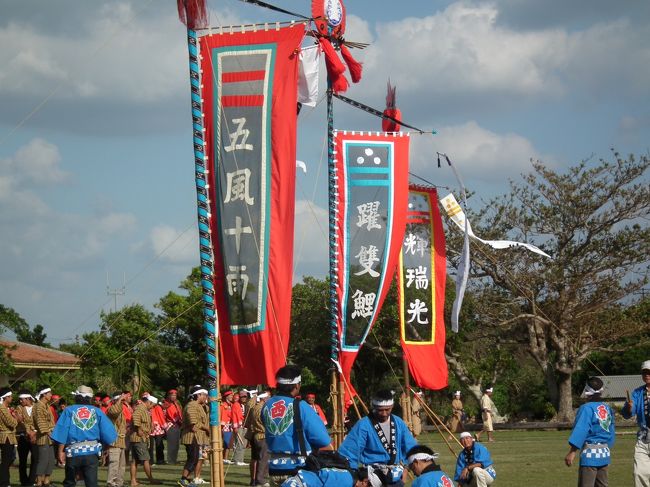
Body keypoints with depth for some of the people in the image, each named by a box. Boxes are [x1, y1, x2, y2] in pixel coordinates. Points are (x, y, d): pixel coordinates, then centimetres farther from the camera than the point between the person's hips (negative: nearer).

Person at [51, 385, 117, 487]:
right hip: (92, 452, 1)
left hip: (73, 453, -1)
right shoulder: (97, 411, 6)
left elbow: (61, 433, -5)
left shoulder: (69, 411, 2)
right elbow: (108, 433, 1)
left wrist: (61, 451, 0)